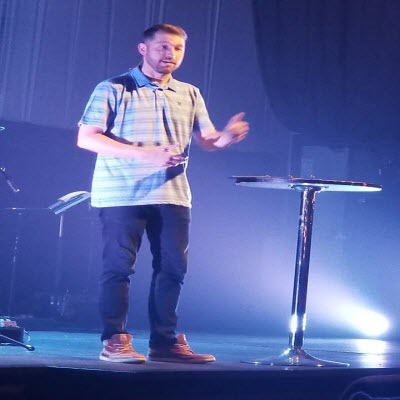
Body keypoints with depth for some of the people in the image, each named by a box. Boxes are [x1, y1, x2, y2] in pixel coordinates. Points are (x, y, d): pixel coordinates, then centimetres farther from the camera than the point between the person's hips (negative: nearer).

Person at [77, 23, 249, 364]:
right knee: (119, 266, -3)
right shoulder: (114, 90, -1)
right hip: (122, 193, -5)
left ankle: (164, 342, 12)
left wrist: (226, 137, -15)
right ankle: (114, 341, 3)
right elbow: (86, 138, -9)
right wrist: (146, 155, -19)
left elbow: (206, 140, 12)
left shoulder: (190, 95, 14)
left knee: (173, 267, 4)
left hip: (172, 195, 5)